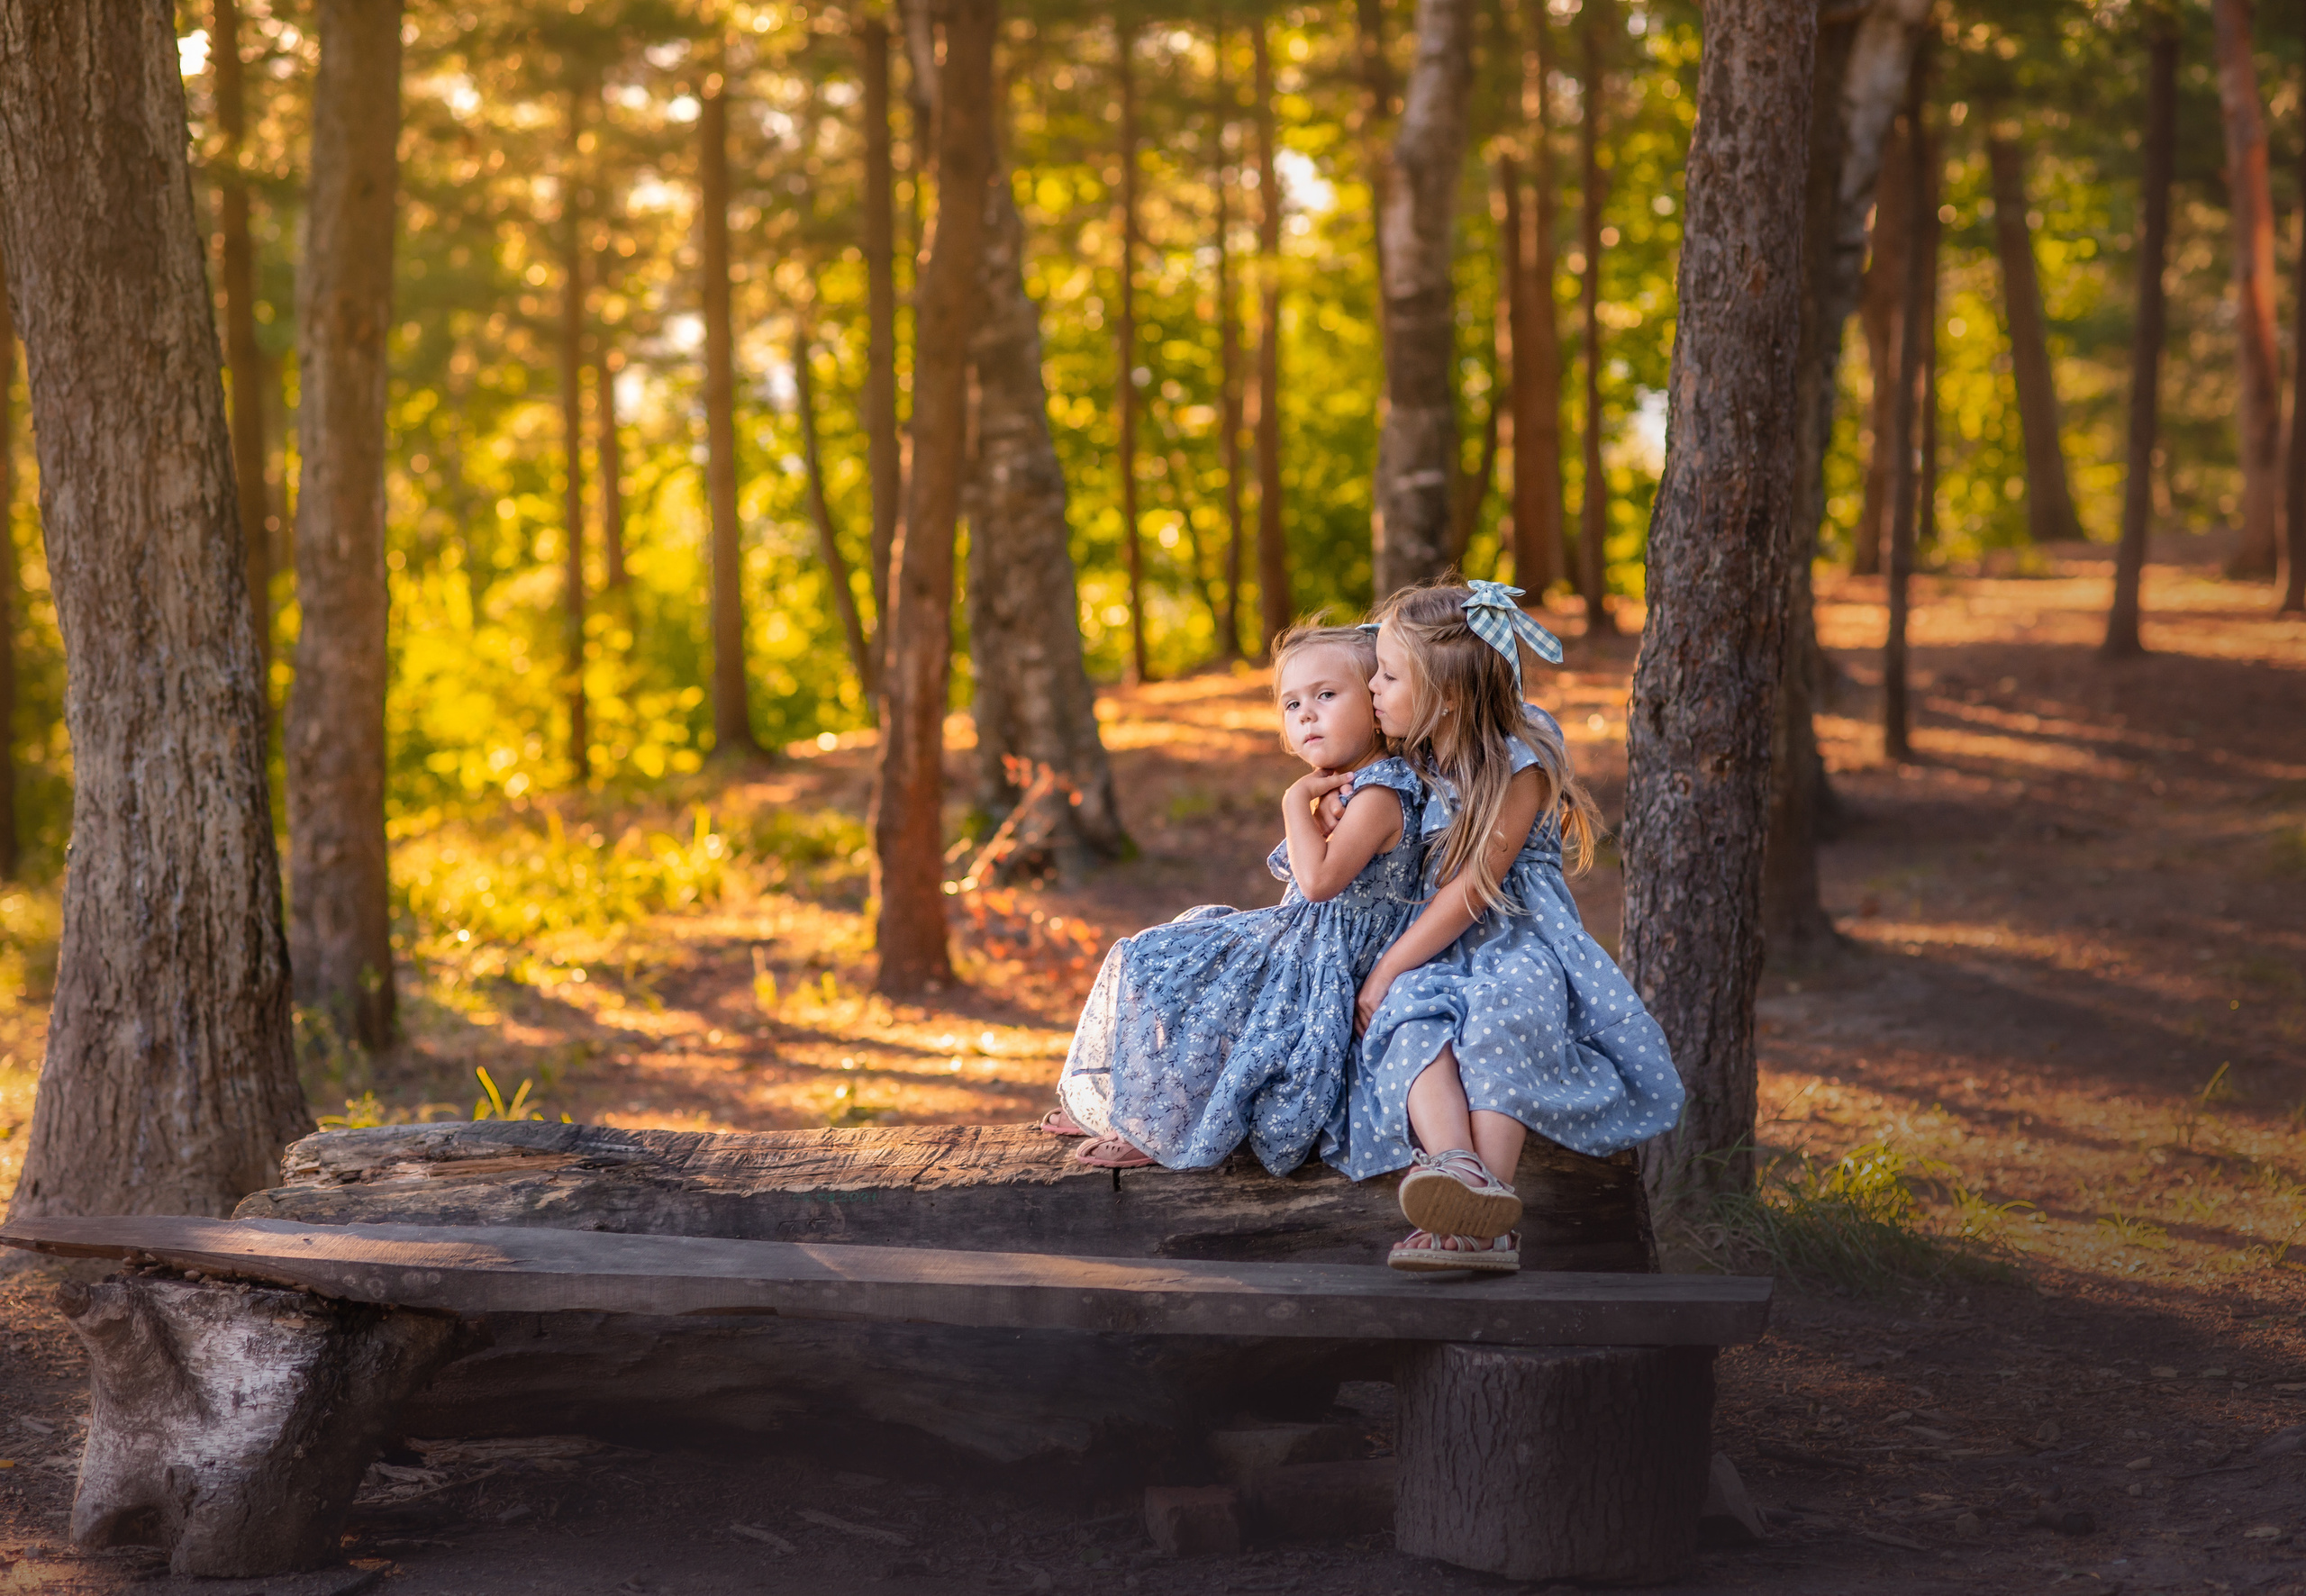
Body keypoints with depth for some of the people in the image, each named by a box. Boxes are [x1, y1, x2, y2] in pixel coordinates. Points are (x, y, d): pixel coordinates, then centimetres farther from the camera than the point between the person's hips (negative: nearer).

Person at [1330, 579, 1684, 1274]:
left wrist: (1385, 972, -13)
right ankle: (1455, 1170, -59)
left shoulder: (1522, 761, -9)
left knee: (1502, 1019, -38)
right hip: (1434, 950, 4)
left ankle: (1489, 1219, -49)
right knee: (1412, 1022, -31)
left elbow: (1472, 889, -13)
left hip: (1516, 937, -4)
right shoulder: (1412, 760, 11)